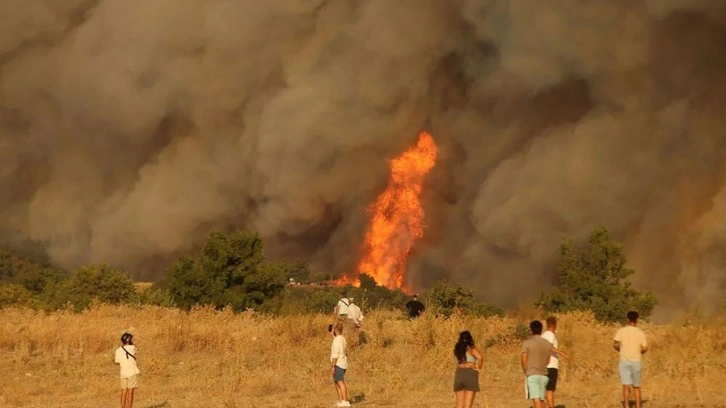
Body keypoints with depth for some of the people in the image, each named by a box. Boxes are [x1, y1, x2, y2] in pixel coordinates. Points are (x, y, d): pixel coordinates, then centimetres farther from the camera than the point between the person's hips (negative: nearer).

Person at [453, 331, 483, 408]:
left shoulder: (457, 349, 10)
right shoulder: (471, 349, -4)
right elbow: (480, 357, -22)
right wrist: (478, 367, -5)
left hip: (459, 375, 4)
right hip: (470, 375, -4)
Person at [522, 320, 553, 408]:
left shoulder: (527, 343, -6)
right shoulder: (548, 344, 7)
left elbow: (524, 361, -6)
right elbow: (548, 361, 10)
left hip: (532, 375, -5)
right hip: (544, 375, 5)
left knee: (536, 399, -11)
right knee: (540, 399, 13)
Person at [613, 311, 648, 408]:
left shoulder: (621, 331, -1)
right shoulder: (640, 333, 0)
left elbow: (615, 344, -10)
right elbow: (645, 348, -4)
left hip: (624, 361, -1)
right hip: (636, 361, 1)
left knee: (626, 386, -6)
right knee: (636, 387, 13)